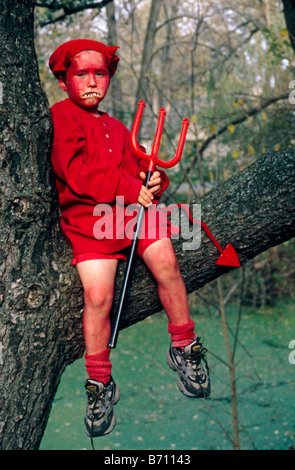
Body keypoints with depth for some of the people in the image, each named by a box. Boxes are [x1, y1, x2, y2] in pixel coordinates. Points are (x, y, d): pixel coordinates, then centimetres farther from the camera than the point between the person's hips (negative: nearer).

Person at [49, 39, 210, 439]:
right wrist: (132, 189, -11)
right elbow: (79, 175, -9)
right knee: (97, 294, -20)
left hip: (135, 206, 5)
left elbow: (142, 166, 23)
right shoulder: (61, 117, 4)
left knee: (165, 262, -21)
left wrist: (155, 181, -3)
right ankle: (100, 385, -2)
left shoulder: (118, 128, 25)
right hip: (87, 215, -4)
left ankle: (184, 348, -2)